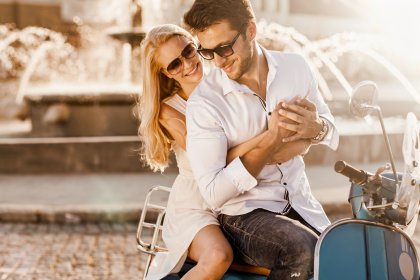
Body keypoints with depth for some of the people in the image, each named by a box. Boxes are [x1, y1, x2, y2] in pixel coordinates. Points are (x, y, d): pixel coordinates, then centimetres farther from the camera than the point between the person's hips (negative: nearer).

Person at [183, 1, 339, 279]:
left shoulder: (296, 67, -1)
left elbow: (332, 137, 10)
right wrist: (272, 139, -23)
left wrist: (316, 128, -16)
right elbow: (214, 194, -17)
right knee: (300, 250, -31)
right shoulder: (203, 103, -14)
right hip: (243, 212, -4)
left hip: (301, 203, 4)